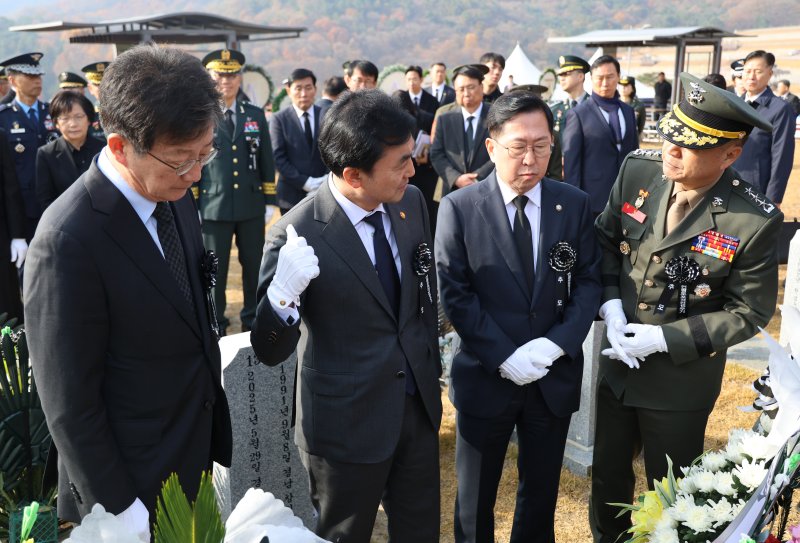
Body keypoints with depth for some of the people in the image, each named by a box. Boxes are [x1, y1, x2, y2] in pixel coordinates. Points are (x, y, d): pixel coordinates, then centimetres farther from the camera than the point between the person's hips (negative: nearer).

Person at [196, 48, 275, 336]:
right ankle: (215, 325, 21)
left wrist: (268, 201, 7)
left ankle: (253, 320, 27)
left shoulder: (256, 115, 8)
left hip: (251, 206, 3)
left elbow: (267, 161, 10)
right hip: (213, 207, -3)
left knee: (254, 265, 11)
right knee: (214, 269, 7)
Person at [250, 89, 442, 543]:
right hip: (347, 424, -5)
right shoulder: (299, 233, -23)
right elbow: (271, 352, -20)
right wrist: (283, 294, -40)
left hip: (419, 406, 6)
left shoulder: (411, 202, -5)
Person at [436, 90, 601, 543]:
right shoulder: (459, 208, -10)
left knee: (542, 493, 21)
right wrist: (504, 357, -19)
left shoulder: (575, 205, -2)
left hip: (555, 377, 2)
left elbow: (589, 281, -1)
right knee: (475, 498, 17)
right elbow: (455, 293, -11)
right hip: (486, 377, -2)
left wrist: (557, 343, -16)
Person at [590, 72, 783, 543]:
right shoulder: (638, 171, -11)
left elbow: (748, 312, -13)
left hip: (681, 380, -4)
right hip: (617, 363, 4)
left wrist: (663, 339, -20)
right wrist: (611, 306, -12)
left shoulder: (755, 221, -21)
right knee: (608, 473, 24)